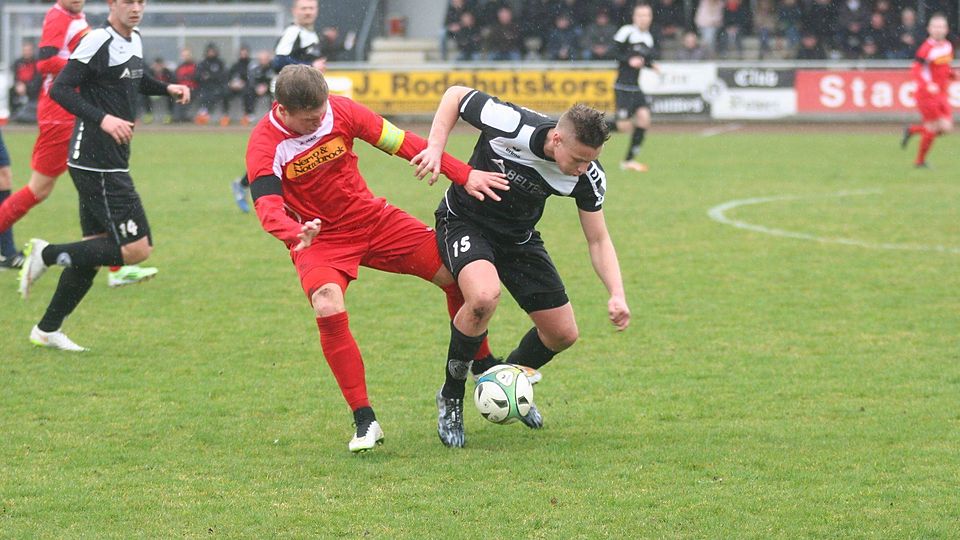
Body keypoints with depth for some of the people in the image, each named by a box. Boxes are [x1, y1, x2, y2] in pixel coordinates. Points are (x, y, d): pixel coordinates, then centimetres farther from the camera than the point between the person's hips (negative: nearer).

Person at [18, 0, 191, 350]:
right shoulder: (99, 42, -15)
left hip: (112, 163, 10)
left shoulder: (134, 41, 13)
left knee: (96, 248, 13)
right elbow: (60, 90, -19)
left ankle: (47, 329, 21)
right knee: (136, 248, -13)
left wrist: (166, 88, 16)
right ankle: (47, 255, -2)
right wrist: (103, 119, -29)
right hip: (96, 162, -10)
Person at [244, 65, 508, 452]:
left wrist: (464, 175, -12)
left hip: (372, 218, 4)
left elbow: (403, 143, -8)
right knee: (329, 311, -31)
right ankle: (365, 422, -20)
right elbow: (268, 208, -34)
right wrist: (296, 234, -57)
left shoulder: (341, 111, -12)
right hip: (319, 240, -4)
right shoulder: (265, 145, -21)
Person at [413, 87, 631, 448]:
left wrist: (617, 295, -22)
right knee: (484, 296, -35)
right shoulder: (510, 124, -32)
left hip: (520, 238, 5)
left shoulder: (588, 177, -19)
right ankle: (451, 397, -12)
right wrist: (435, 147, -24)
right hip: (465, 223, -5)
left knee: (563, 333, 1)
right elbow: (456, 95, -14)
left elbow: (598, 240, -8)